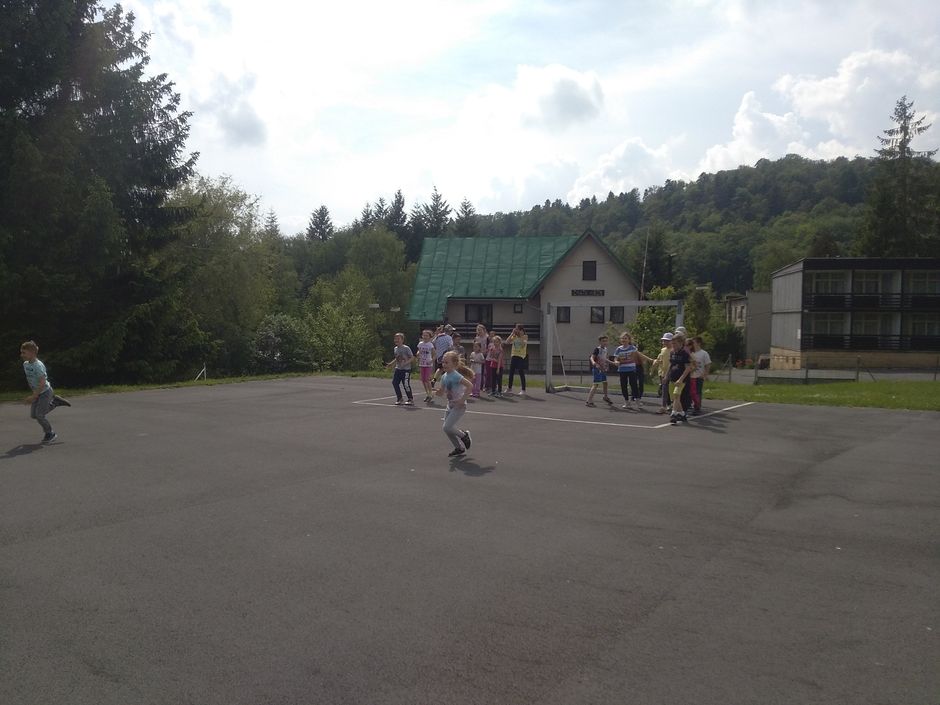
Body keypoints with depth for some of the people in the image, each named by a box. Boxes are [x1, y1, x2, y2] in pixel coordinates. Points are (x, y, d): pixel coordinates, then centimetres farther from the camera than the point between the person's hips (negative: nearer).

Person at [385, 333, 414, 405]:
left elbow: (412, 358, -12)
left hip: (406, 369, -7)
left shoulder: (406, 348, -12)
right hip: (398, 369, 7)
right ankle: (400, 399, 12)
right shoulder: (395, 349, 10)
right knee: (394, 382, -1)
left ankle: (411, 399, 9)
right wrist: (391, 364, 11)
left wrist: (406, 363, -25)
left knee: (406, 384, -8)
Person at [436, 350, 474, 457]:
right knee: (446, 429, 9)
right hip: (450, 405, 9)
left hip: (459, 406, -9)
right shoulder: (444, 377, 5)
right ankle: (459, 448, 25)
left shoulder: (456, 376, -20)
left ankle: (464, 435, 11)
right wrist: (436, 391, -11)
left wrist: (463, 399, -26)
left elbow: (470, 385, -28)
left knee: (446, 427, -15)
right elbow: (442, 393, 11)